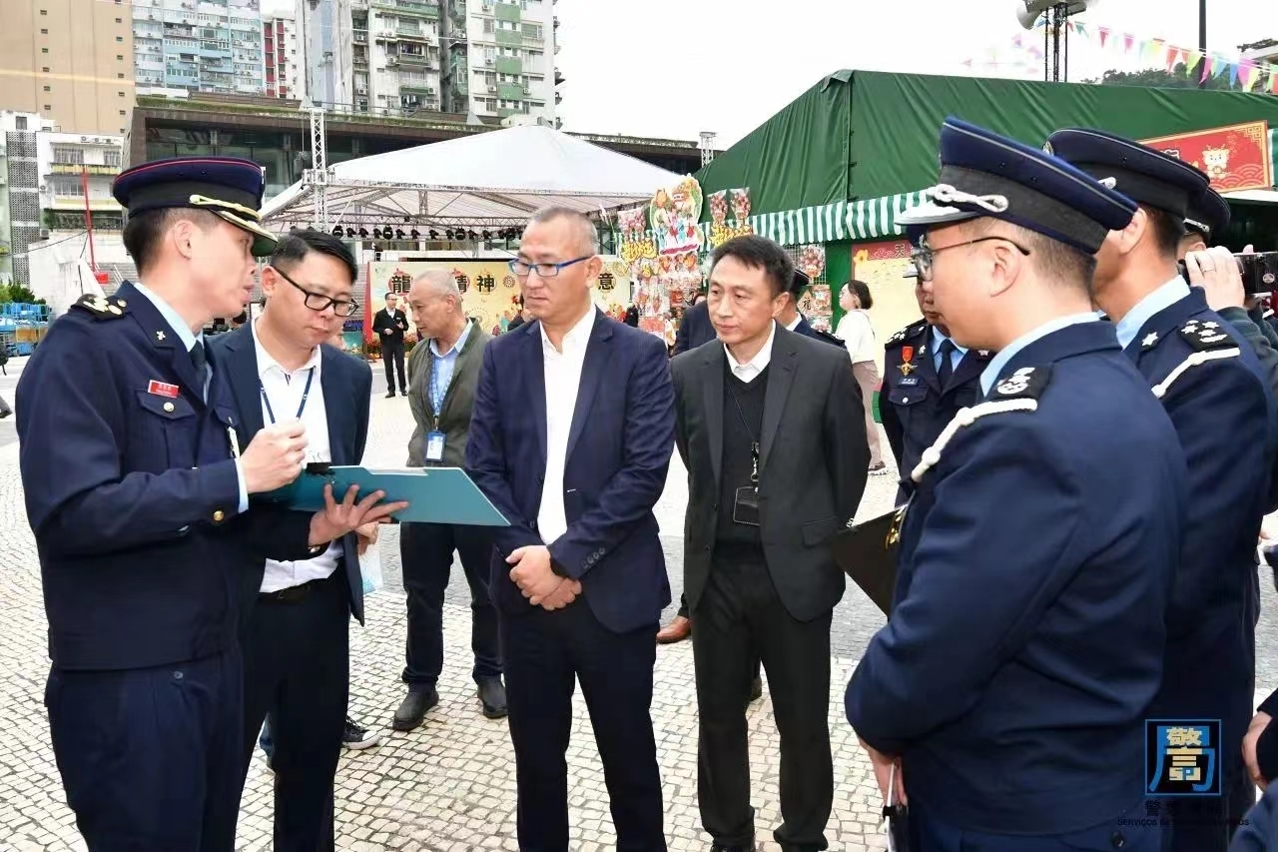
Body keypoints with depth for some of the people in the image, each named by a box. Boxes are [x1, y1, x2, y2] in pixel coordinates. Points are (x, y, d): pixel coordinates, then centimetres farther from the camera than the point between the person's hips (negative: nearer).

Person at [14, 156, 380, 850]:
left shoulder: (203, 365, 13)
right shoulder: (85, 347, -14)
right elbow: (72, 510, -26)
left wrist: (307, 530, 0)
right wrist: (236, 477, -22)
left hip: (215, 666, 8)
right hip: (126, 683, -8)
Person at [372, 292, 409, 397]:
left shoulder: (400, 313, 5)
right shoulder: (380, 314, -1)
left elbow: (407, 326, 11)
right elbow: (375, 328, 2)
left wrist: (403, 327, -12)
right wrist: (384, 330, -15)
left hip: (399, 344, 0)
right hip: (386, 345, 0)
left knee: (400, 366, -1)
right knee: (389, 368, 4)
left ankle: (403, 388, 8)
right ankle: (391, 390, 9)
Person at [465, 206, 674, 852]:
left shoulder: (640, 354, -5)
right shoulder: (502, 356, 5)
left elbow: (645, 472, -13)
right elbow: (482, 468, 1)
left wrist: (564, 556, -16)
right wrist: (529, 554, -11)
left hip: (612, 588, -3)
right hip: (526, 583, 3)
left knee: (628, 749, 12)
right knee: (535, 748, 15)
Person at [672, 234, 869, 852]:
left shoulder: (825, 367, -11)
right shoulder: (685, 373, -3)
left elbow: (849, 466, 2)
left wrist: (823, 542, 9)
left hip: (795, 571, -2)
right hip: (715, 570, 3)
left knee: (803, 723, 11)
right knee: (718, 716, 14)